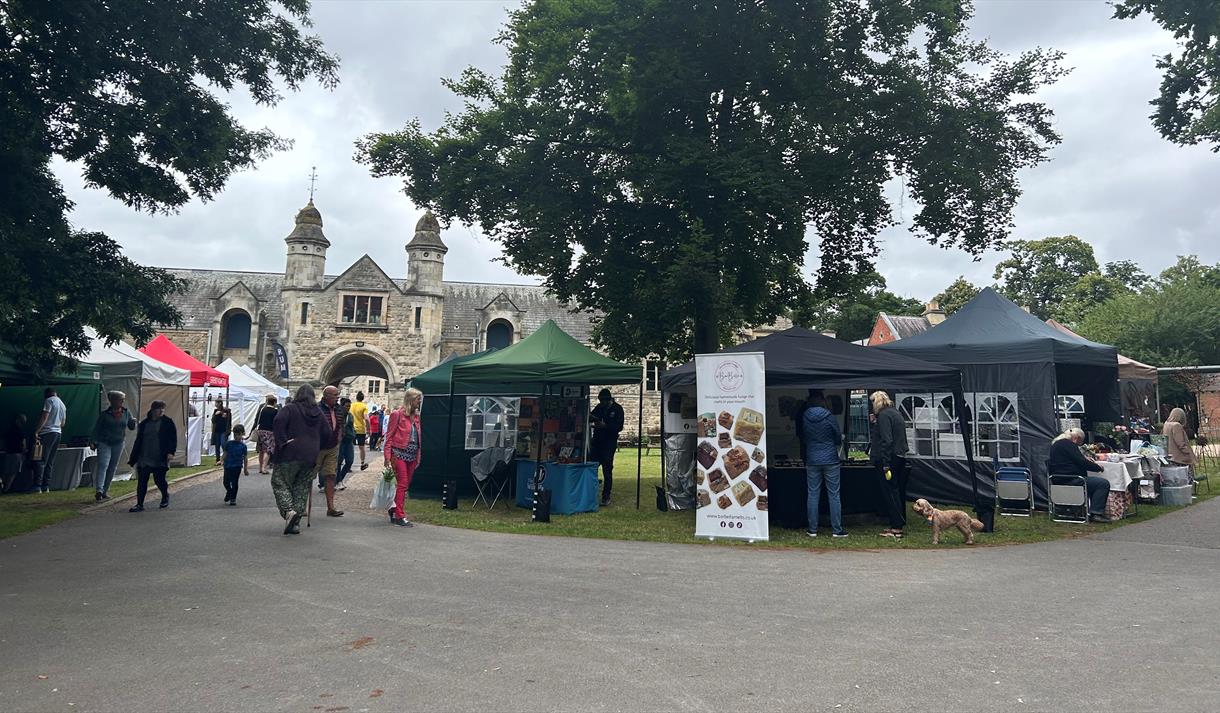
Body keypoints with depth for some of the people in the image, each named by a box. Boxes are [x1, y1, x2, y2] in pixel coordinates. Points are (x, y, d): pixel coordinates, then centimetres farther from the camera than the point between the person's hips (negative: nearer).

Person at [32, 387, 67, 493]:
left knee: (40, 460, -8)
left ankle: (37, 485, -12)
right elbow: (63, 423, 22)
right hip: (58, 433, 8)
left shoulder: (49, 401, -4)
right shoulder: (63, 405, 19)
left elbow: (44, 417, -15)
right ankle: (46, 486, 8)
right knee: (50, 461, 9)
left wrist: (36, 431, -16)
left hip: (47, 433, -8)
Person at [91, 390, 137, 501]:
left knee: (112, 468, 7)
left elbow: (131, 427, 11)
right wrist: (95, 442, -7)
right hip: (104, 443, -4)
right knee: (103, 465, -17)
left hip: (118, 444, 4)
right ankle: (99, 490, -24)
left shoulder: (126, 413, 7)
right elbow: (97, 429, 2)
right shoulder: (105, 414, -2)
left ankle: (105, 491, 17)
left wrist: (133, 422, -12)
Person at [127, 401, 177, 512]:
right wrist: (133, 457, 13)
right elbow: (138, 441, 16)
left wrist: (171, 451, -17)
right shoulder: (144, 424, 11)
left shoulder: (168, 422, 0)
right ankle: (139, 504, 8)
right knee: (141, 482, 2)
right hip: (143, 459, 4)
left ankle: (165, 496, 28)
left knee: (159, 479, -1)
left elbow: (173, 438, -3)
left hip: (160, 459, -4)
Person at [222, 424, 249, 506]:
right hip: (228, 466, 2)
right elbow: (225, 454, 7)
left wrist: (245, 469, 3)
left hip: (237, 466, -2)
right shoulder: (228, 443, 1)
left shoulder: (243, 446, -3)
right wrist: (224, 463, 1)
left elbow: (245, 458, 2)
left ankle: (233, 498, 11)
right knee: (226, 482, 9)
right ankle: (229, 492, 38)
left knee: (234, 483, 1)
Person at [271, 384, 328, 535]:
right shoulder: (319, 413, 13)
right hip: (311, 456, 4)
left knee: (280, 483, 6)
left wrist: (282, 441, -15)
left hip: (290, 454, -4)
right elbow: (325, 434, 13)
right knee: (302, 488, 9)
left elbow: (279, 421, -20)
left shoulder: (290, 408, -1)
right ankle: (294, 524, 9)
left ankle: (288, 511, -16)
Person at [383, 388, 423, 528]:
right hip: (399, 454, -6)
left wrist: (418, 457, 11)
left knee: (406, 485, 10)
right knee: (403, 484, -7)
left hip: (412, 455, 6)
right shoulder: (397, 414, -5)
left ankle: (394, 510, 23)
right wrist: (388, 457, -11)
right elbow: (389, 436, -5)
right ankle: (400, 516, -2)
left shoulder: (416, 416, 13)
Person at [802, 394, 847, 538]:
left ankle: (812, 530, 8)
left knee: (812, 495, 6)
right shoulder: (829, 417, -9)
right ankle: (837, 530, 7)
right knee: (834, 495, 4)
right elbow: (839, 438, 1)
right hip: (830, 460, -2)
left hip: (812, 460, 2)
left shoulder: (804, 417, -1)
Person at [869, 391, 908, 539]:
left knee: (890, 492, -5)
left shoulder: (883, 415, -13)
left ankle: (896, 528, -3)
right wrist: (875, 422, 15)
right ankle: (898, 524, 21)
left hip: (888, 459, -10)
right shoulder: (896, 413, 16)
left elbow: (886, 440, -20)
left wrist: (885, 464, -22)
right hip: (900, 458, 10)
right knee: (898, 492, 14)